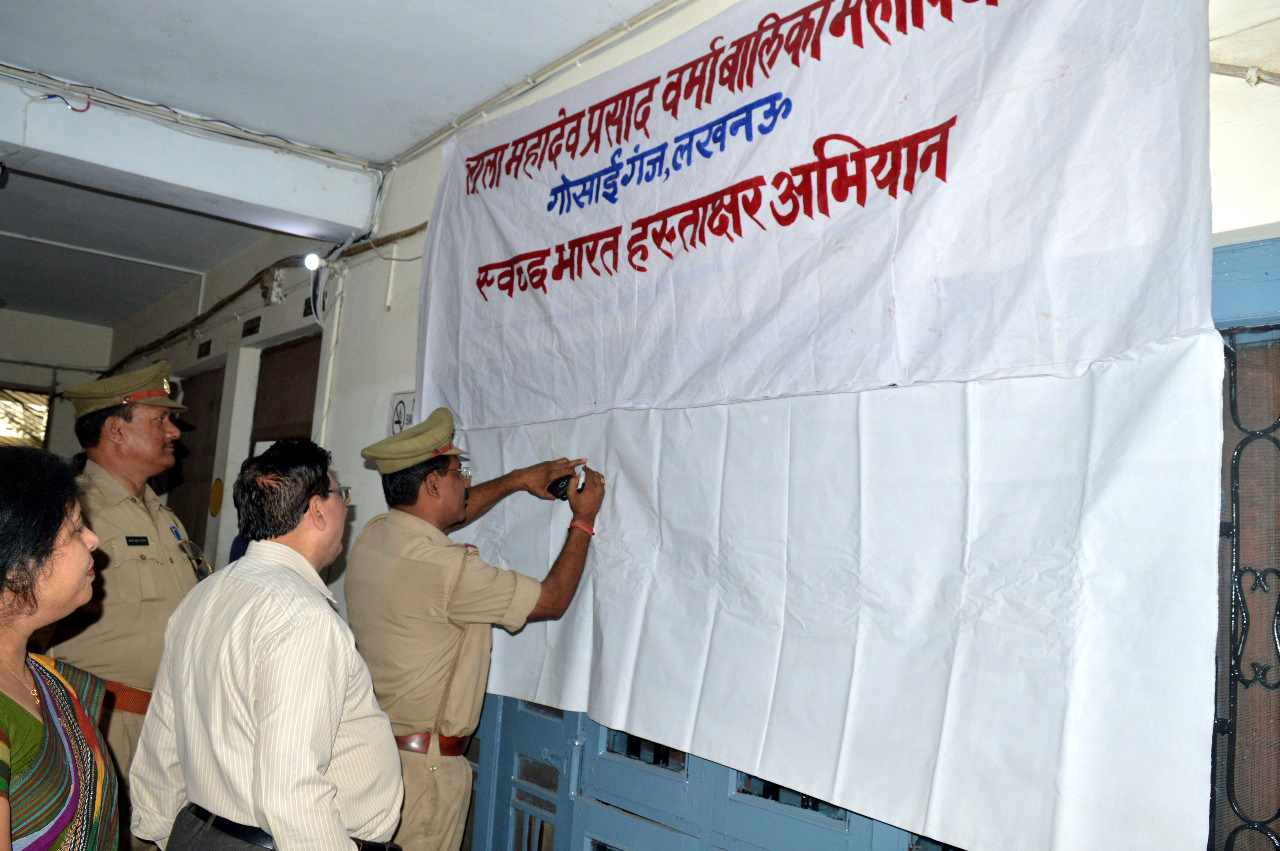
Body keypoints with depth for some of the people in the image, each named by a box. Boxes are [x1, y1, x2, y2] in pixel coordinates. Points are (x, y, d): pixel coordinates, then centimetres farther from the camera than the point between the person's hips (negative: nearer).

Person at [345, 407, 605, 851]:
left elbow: (449, 514, 23)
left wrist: (516, 480, 24)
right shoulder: (447, 567, -24)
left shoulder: (373, 535, 1)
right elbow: (551, 599, -12)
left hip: (369, 743, 8)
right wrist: (583, 521, 0)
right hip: (423, 764, -8)